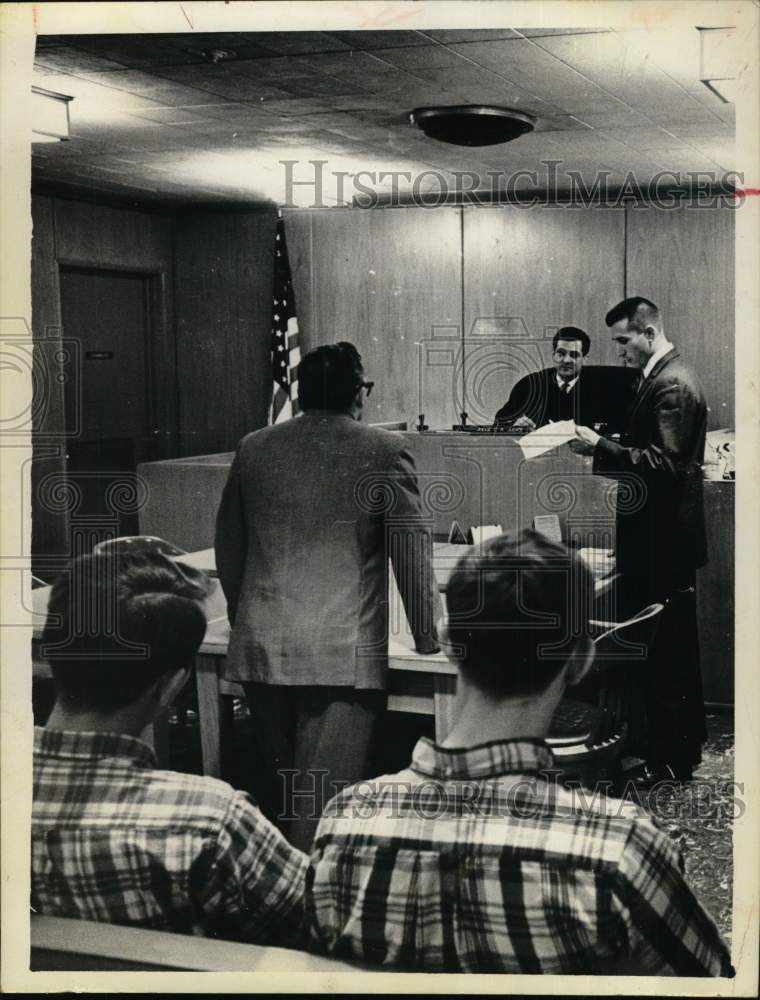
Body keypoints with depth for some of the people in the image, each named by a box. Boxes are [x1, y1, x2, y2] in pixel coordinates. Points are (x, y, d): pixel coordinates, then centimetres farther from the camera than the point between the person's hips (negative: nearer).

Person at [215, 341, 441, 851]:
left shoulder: (252, 449, 8)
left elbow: (228, 546, 16)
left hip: (260, 650, 5)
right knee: (324, 803, 0)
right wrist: (427, 637, 9)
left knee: (278, 786, 18)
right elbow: (412, 550, -2)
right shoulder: (385, 451, -4)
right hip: (345, 654, -4)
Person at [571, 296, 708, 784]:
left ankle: (671, 759, 5)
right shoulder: (668, 375, 14)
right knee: (675, 647, 18)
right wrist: (606, 446, 7)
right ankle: (687, 740, 30)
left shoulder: (670, 384, -18)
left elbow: (664, 463, -25)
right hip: (668, 537, 11)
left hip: (662, 542, -11)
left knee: (664, 652, -3)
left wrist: (601, 446, -23)